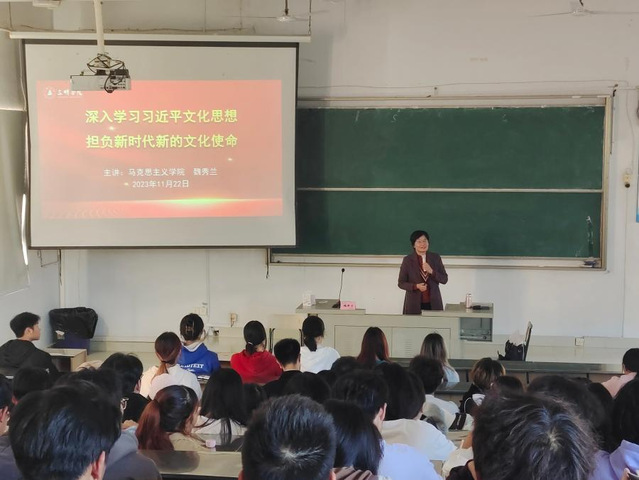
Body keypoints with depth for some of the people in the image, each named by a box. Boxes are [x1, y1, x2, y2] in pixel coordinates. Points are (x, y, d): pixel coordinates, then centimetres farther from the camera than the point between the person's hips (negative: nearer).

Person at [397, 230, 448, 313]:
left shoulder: (435, 258, 5)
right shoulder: (407, 260, -1)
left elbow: (444, 279, 4)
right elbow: (401, 283, 2)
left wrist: (431, 271, -13)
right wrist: (416, 286, -15)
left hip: (433, 303, 2)